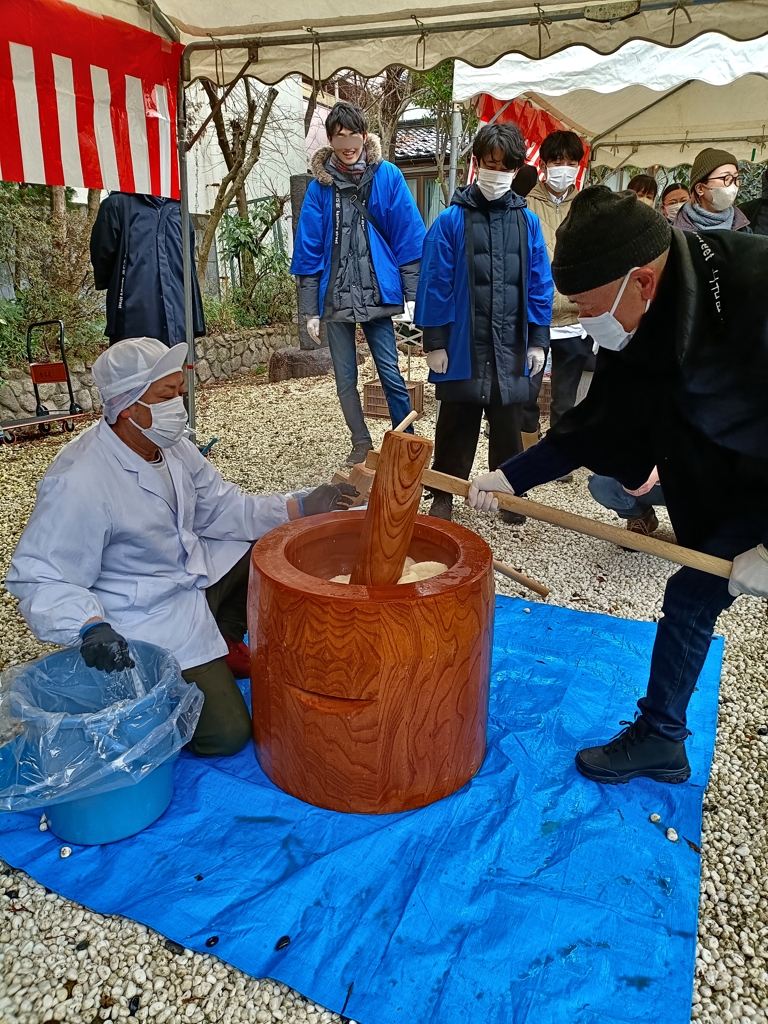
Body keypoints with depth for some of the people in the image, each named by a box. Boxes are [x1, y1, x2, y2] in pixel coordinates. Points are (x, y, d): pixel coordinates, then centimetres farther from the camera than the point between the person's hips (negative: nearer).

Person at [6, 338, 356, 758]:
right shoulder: (77, 483, -28)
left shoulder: (169, 444, -2)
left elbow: (221, 508, 3)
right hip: (146, 619, -8)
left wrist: (299, 507, -8)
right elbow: (39, 578, -23)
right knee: (227, 733, -11)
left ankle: (225, 642, 18)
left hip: (194, 574, 8)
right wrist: (90, 628, -40)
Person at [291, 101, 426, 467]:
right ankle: (361, 444, 24)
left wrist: (411, 294, -5)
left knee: (390, 373, -4)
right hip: (335, 297, 2)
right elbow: (308, 251, 4)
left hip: (378, 294, -2)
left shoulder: (387, 176, 1)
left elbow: (408, 238, 0)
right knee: (345, 381, 7)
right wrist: (309, 309, 1)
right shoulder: (319, 186, 4)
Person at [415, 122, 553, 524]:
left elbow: (539, 284, 7)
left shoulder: (527, 221, 5)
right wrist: (434, 342, -7)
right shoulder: (450, 220, -2)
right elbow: (434, 285, -4)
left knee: (509, 423, 12)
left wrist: (538, 340, 4)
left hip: (511, 347, 2)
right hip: (462, 345, -2)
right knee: (457, 423, 7)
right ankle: (444, 494, 22)